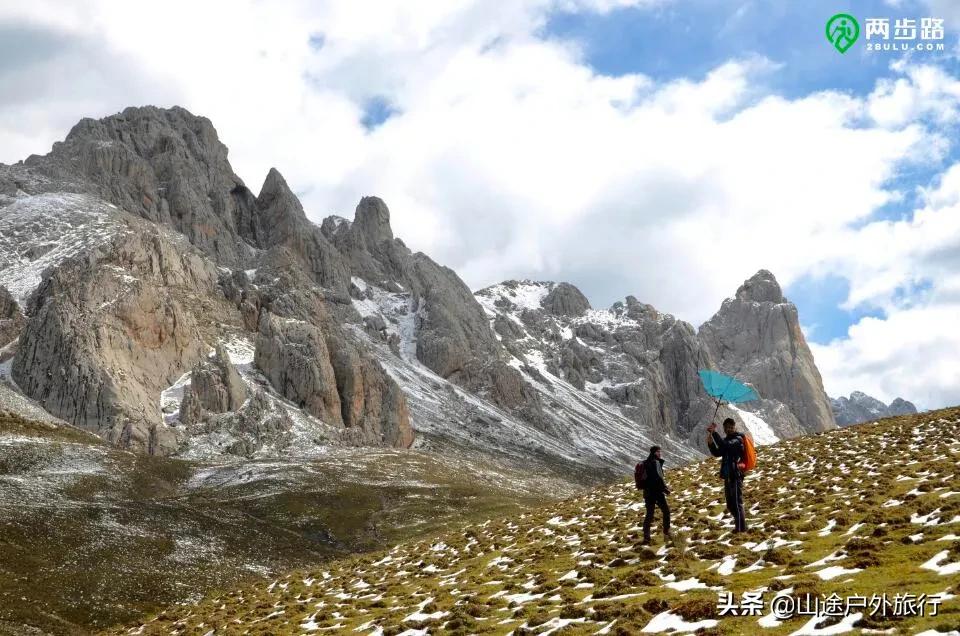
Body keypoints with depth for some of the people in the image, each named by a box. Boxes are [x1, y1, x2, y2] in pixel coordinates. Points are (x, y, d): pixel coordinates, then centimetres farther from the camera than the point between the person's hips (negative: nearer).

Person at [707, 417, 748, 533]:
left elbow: (724, 446, -27)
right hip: (728, 476, 9)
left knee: (737, 503, -10)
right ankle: (740, 527, 26)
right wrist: (710, 443, -4)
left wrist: (714, 432, -25)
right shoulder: (727, 440, 17)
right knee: (731, 505, 16)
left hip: (736, 476, -9)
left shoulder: (738, 439, -10)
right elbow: (717, 453, 12)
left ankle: (741, 530, -9)